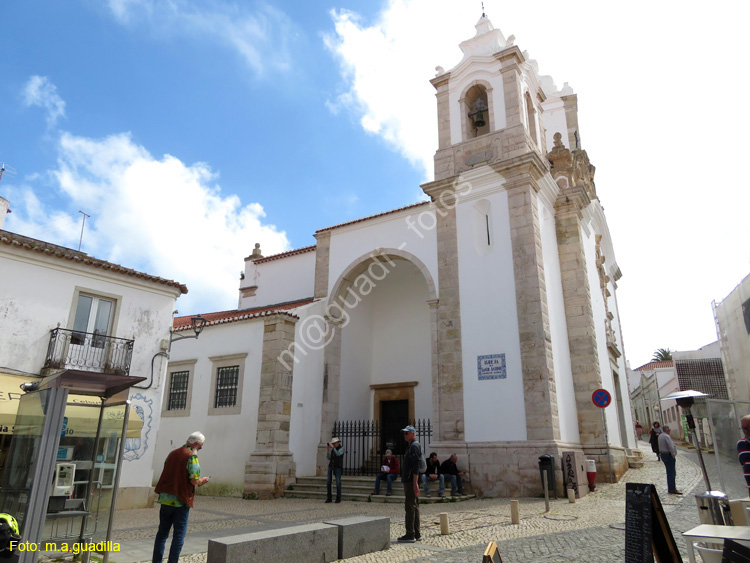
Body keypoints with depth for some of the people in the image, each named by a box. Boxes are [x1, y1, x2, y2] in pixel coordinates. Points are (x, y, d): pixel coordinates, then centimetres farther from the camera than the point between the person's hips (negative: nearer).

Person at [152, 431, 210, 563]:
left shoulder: (172, 453, 11)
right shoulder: (192, 457, -13)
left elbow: (167, 473, 18)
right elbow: (194, 480, -19)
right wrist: (203, 480, 3)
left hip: (165, 498, 7)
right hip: (181, 500, -6)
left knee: (162, 533, 17)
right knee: (179, 535, 5)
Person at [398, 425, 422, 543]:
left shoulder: (414, 446, -14)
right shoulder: (411, 446, 18)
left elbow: (416, 466, -21)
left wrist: (415, 483, -24)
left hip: (411, 482, -10)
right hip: (410, 481, 10)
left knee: (410, 507, -6)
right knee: (414, 507, 12)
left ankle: (410, 535, -2)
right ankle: (416, 534, 18)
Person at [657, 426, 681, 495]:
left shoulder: (660, 436, 13)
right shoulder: (666, 436, -17)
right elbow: (670, 447, -21)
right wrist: (673, 455, -11)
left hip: (663, 455, 10)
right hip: (668, 455, -10)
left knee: (669, 472, 15)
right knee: (672, 473, -6)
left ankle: (670, 489, 20)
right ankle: (672, 489, -5)